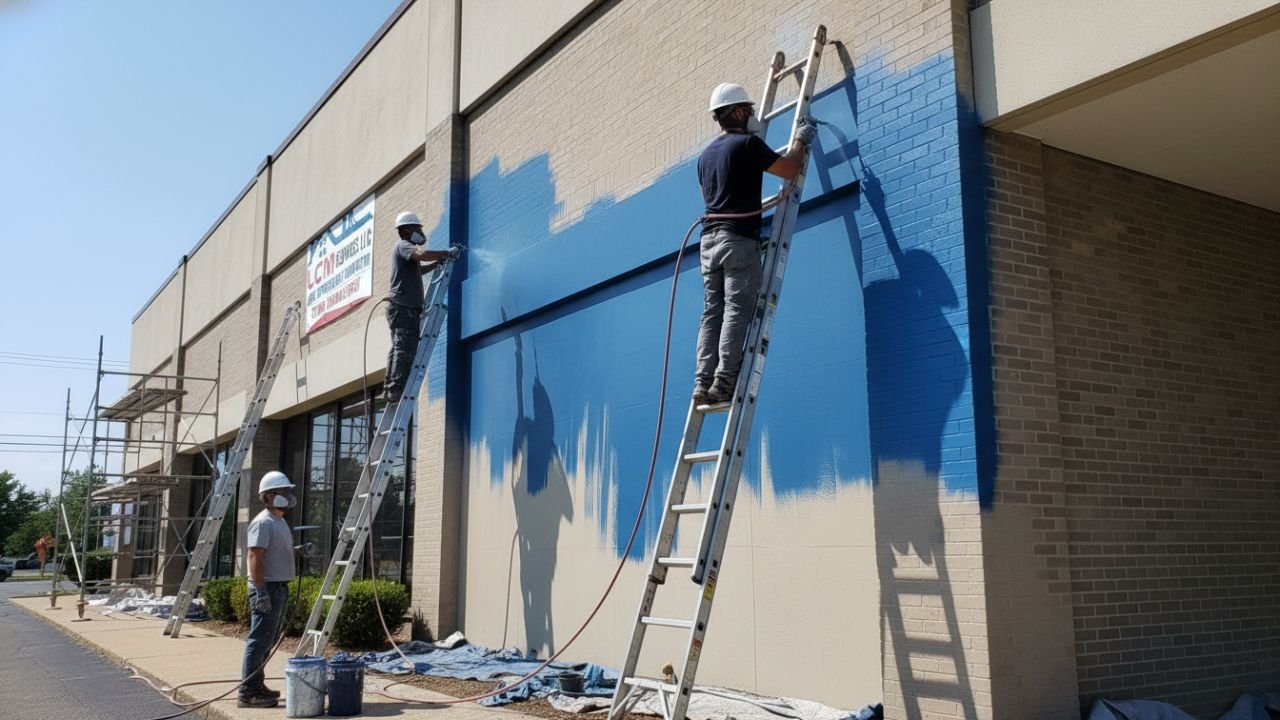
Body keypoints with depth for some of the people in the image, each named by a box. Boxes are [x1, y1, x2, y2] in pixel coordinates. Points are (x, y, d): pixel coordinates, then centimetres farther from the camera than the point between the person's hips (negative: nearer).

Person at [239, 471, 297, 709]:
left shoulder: (280, 522, 17)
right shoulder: (263, 522, -14)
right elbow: (255, 558, -20)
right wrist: (261, 591, -25)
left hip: (279, 587, 10)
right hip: (267, 588, -10)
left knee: (268, 640, 15)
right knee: (259, 641, -8)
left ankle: (257, 686, 23)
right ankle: (248, 692, -5)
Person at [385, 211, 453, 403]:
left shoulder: (404, 248, 27)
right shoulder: (403, 245, -4)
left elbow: (418, 269, 36)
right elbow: (422, 254, -24)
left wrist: (438, 262, 23)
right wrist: (445, 253, -12)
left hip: (404, 308, 10)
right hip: (403, 307, -10)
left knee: (399, 349, 8)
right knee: (405, 349, -16)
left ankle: (390, 389, 8)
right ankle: (396, 389, -22)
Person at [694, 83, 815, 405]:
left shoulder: (706, 154, 19)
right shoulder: (748, 144, -5)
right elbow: (790, 169, -4)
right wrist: (801, 140, 13)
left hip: (709, 238, 7)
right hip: (739, 239, -7)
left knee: (712, 312, 3)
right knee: (737, 310, -8)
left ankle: (703, 383, -2)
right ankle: (723, 382, -14)